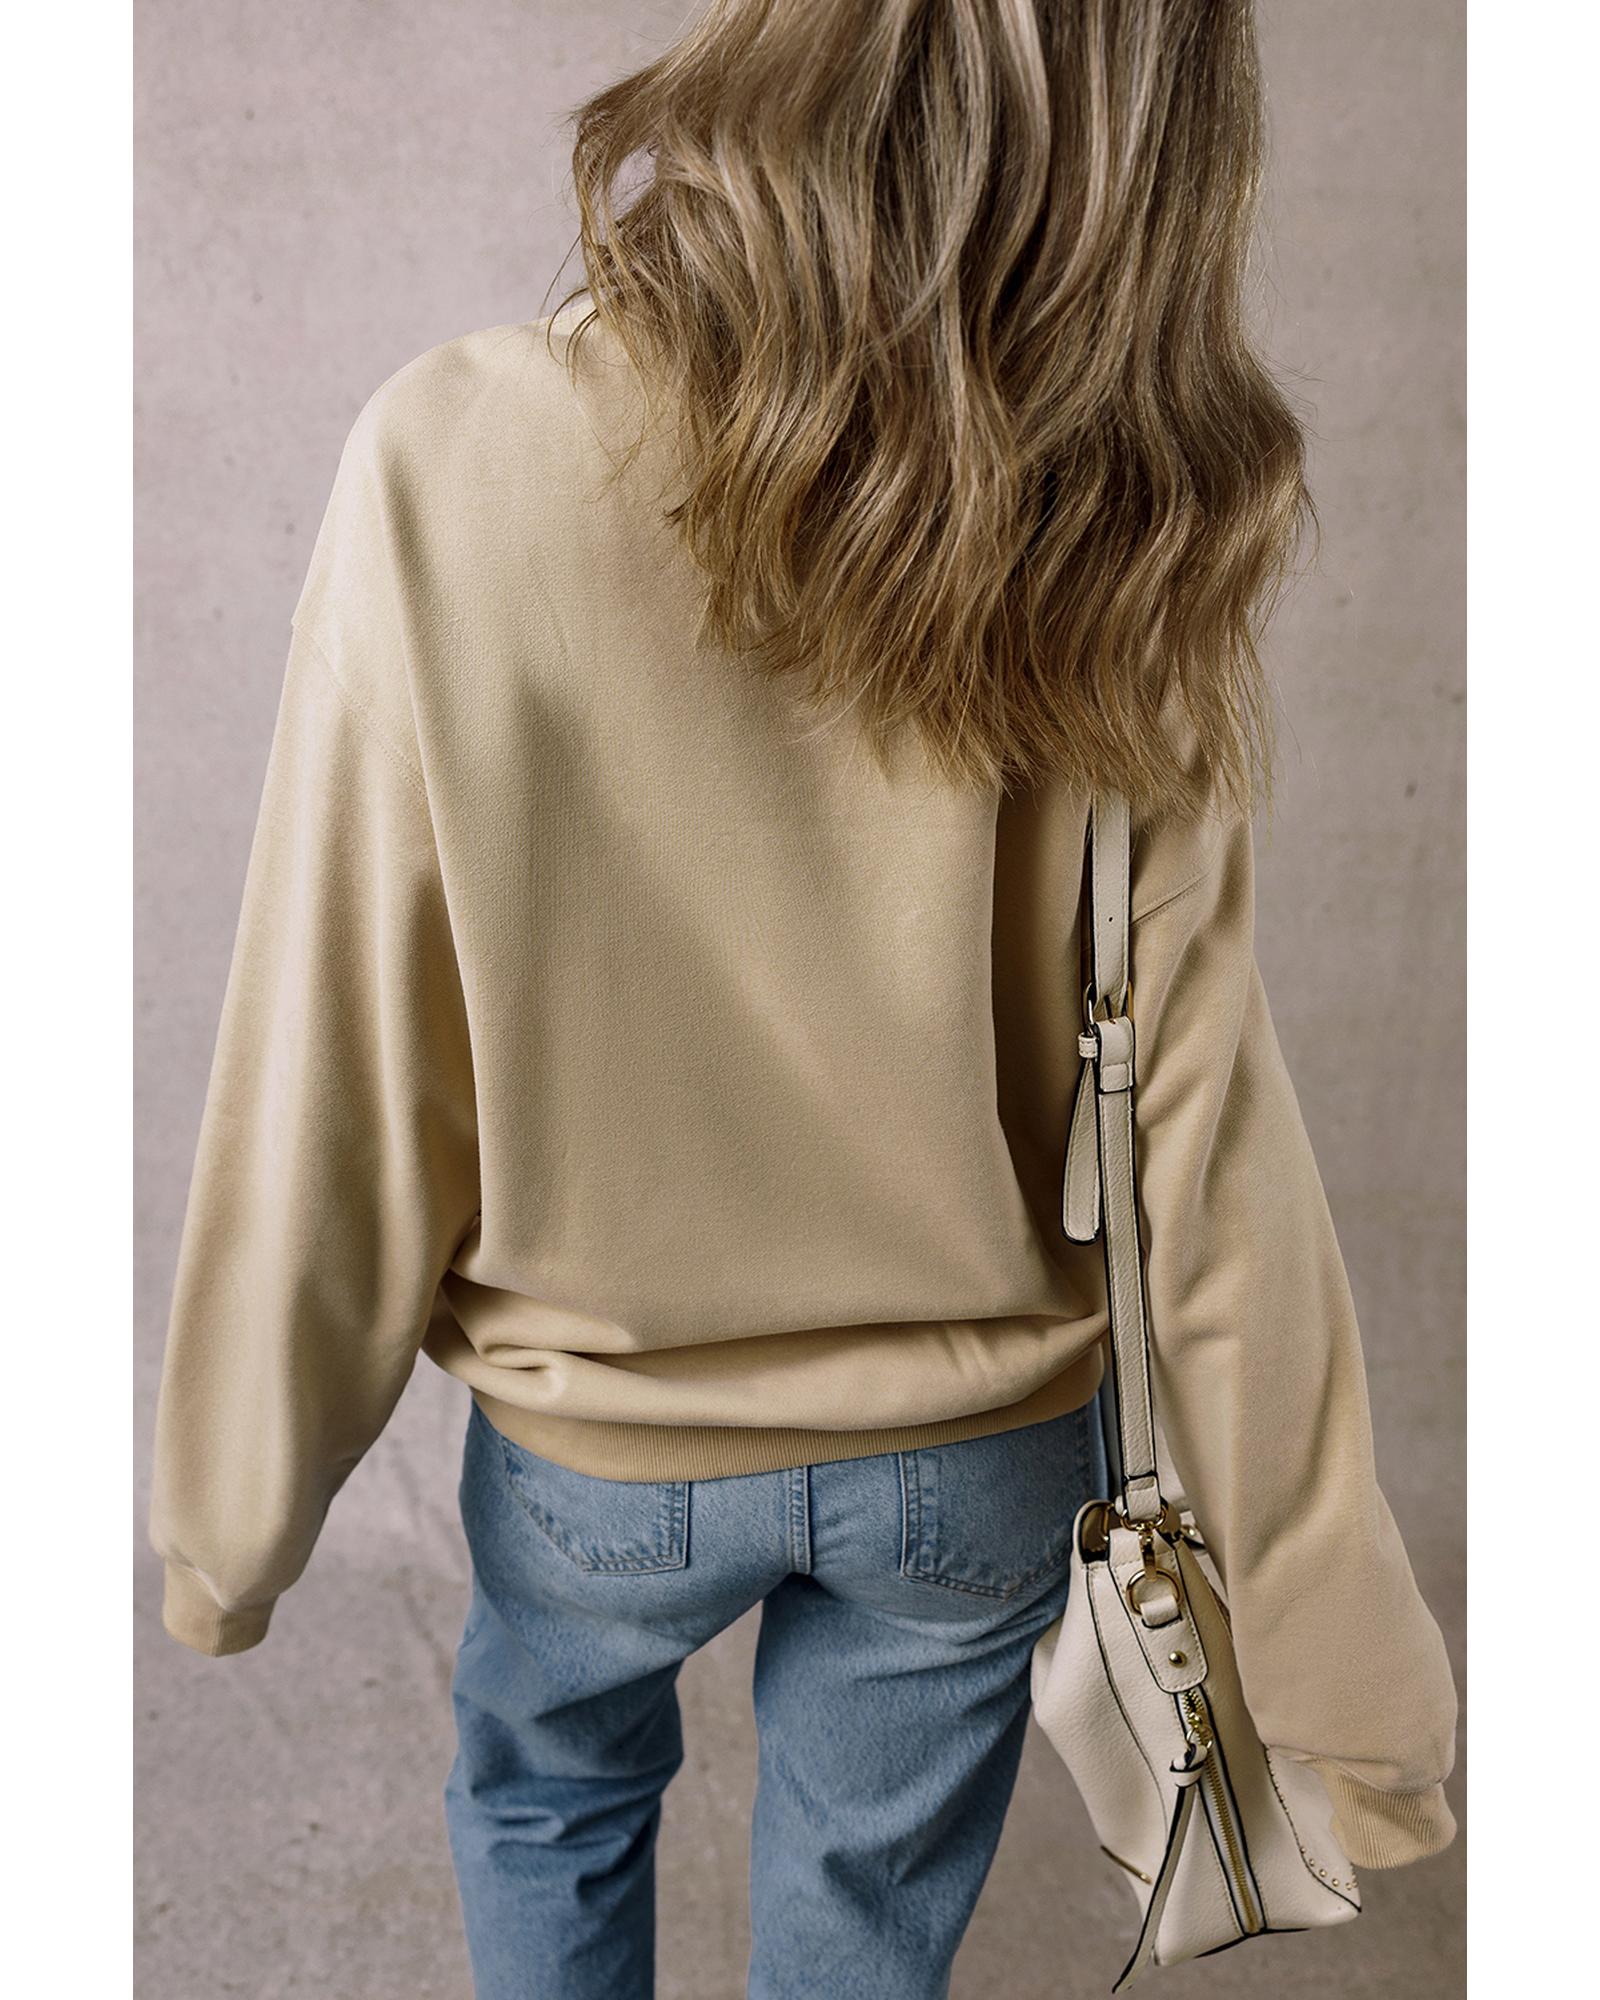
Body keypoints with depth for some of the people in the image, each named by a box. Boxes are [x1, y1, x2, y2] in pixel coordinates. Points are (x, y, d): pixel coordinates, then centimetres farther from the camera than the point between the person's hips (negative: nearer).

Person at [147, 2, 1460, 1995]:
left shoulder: (458, 465, -23)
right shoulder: (1113, 553, -19)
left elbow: (338, 1094, -18)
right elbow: (1200, 1154, -16)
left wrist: (233, 1510, 0)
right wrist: (1348, 1666, -3)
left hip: (599, 1445, -1)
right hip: (978, 1453, 2)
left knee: (548, 1794, 33)